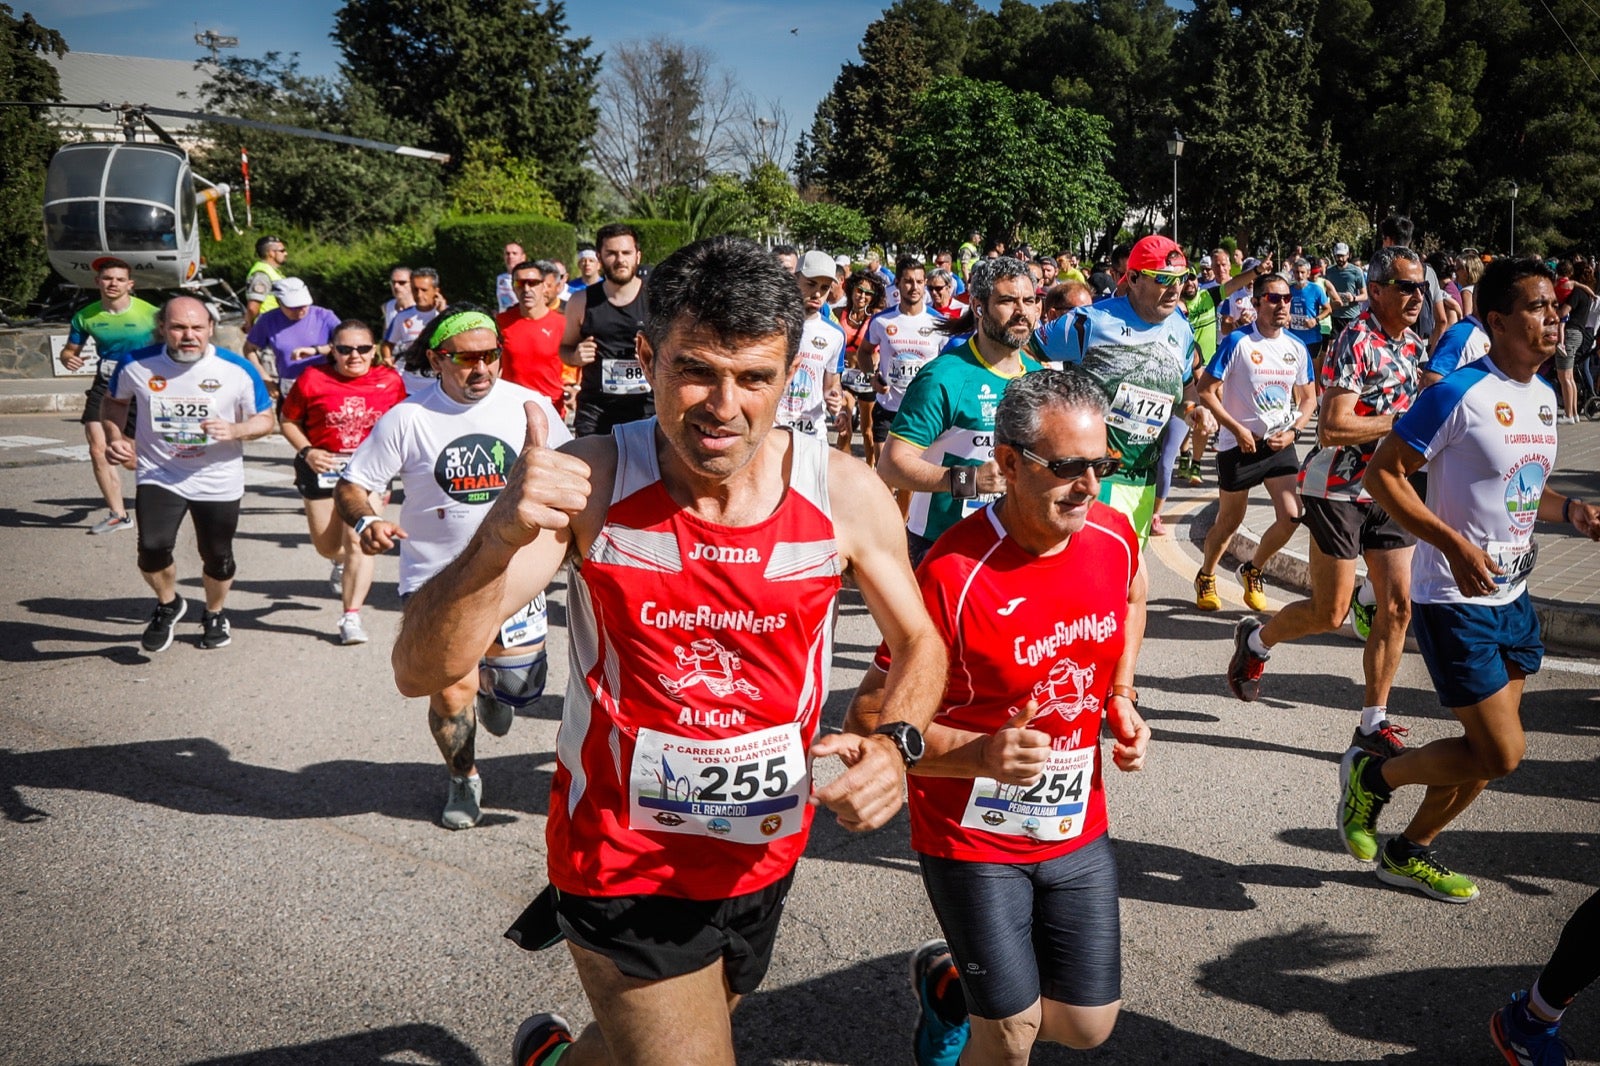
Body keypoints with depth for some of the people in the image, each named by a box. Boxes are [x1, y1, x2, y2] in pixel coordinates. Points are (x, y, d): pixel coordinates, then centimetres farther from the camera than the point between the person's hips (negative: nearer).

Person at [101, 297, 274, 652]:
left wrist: (235, 431, -24)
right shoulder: (136, 365, -9)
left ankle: (214, 614, 42)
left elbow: (266, 419, -3)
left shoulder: (237, 370, -13)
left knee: (217, 557, 11)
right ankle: (167, 605, 16)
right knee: (152, 550, -17)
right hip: (158, 476, 0)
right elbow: (113, 401, 12)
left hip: (219, 480, 0)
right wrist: (114, 437, -6)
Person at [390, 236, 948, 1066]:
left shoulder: (844, 493, -14)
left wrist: (895, 742, -18)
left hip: (765, 854, 4)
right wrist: (502, 536, -41)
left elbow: (918, 643, 3)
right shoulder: (590, 482, -19)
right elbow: (420, 671, -24)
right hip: (624, 862, -4)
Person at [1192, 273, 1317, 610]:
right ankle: (1205, 577, 34)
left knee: (1292, 516, -9)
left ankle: (1253, 570, 18)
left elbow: (1309, 397, 14)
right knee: (1229, 522, 8)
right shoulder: (1238, 342, -11)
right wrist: (1237, 429, -17)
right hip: (1238, 444, -4)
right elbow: (1206, 390, -12)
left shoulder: (1297, 348, 4)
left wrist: (1293, 431, -3)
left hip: (1279, 444, 4)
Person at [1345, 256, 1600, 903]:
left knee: (1490, 752, 13)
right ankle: (1373, 775, 15)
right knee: (1501, 753, -7)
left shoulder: (1543, 395, 9)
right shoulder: (1461, 394, -17)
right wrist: (1456, 545, -26)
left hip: (1513, 596, 9)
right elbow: (1382, 474, -18)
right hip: (1456, 601, -9)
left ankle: (1409, 853, 30)